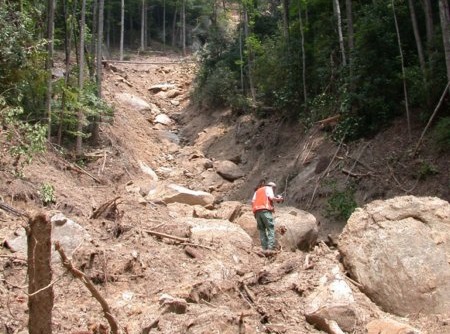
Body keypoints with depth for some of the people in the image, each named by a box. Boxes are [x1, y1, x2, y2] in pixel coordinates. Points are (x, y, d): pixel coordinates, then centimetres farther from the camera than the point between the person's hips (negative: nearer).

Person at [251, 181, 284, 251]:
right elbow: (271, 197, -3)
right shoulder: (268, 188, 14)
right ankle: (270, 247, -21)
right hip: (265, 210, -6)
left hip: (257, 211, 6)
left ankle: (264, 248, -3)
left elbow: (253, 201, 17)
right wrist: (279, 199, 11)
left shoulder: (257, 191, 31)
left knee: (262, 229, 6)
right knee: (270, 228, -7)